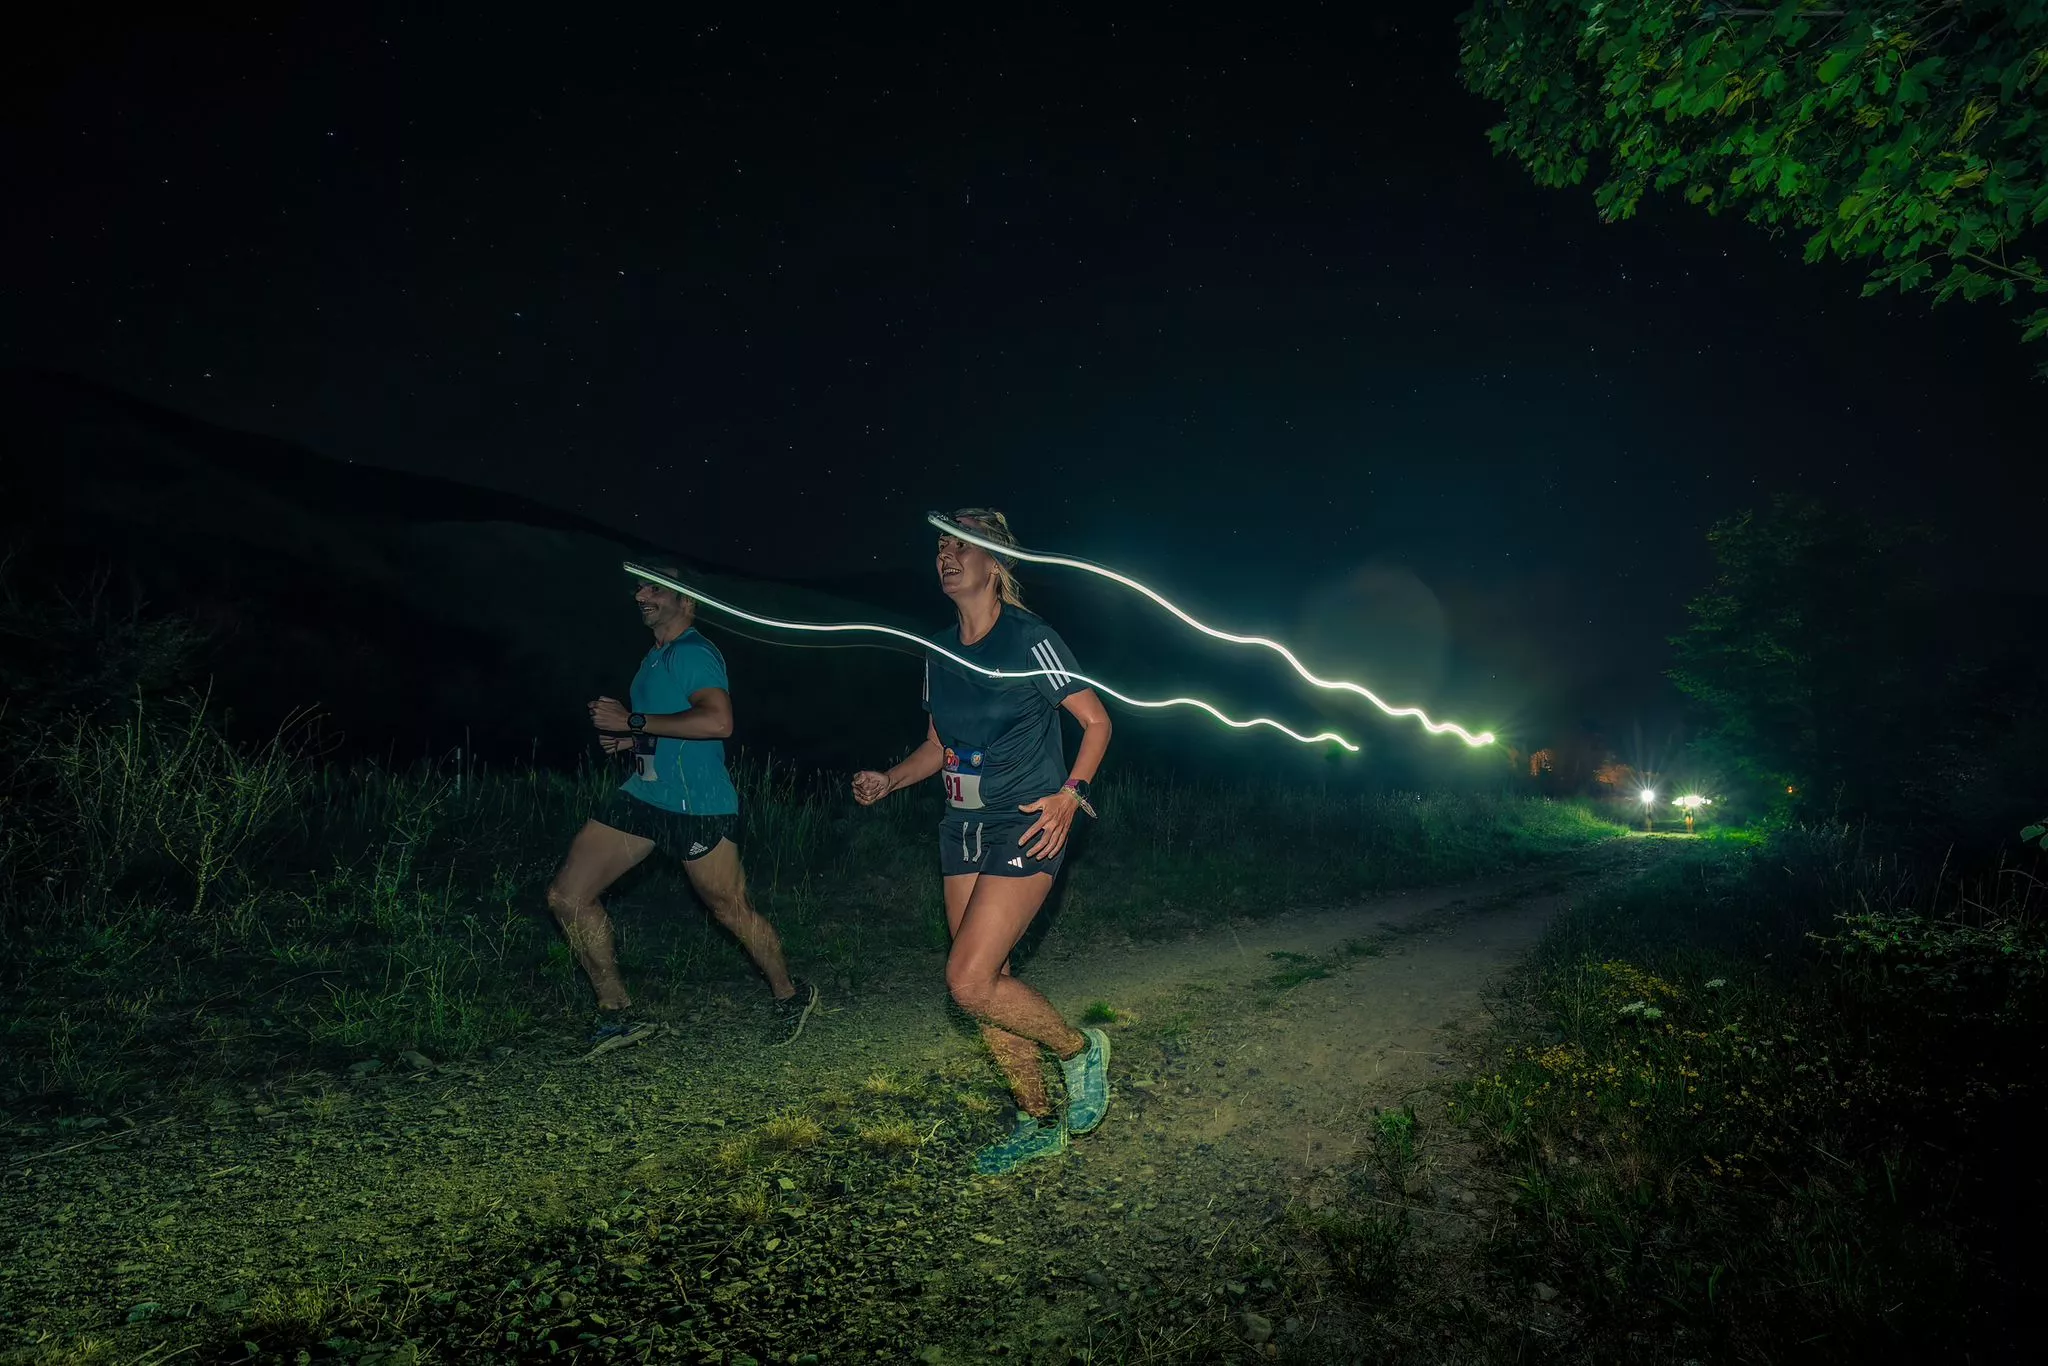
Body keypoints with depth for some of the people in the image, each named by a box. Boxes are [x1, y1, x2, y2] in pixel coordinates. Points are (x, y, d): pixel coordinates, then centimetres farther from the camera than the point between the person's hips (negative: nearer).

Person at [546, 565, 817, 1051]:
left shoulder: (693, 653, -13)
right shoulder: (656, 657, 17)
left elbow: (717, 721, -31)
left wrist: (634, 722, -24)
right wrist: (632, 741, 12)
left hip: (697, 806, -9)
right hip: (643, 794, 9)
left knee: (732, 910, 4)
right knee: (567, 896, 2)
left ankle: (790, 995, 29)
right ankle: (618, 1014, 13)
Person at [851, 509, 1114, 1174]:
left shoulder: (1030, 639, -10)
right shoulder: (940, 651, 10)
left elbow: (1096, 721, -5)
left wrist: (1070, 793, -17)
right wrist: (887, 781, 2)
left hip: (1025, 827, -7)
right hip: (963, 828, 7)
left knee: (970, 981, -15)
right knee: (987, 982, 9)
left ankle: (1080, 1049, 12)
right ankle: (1040, 1123, 27)